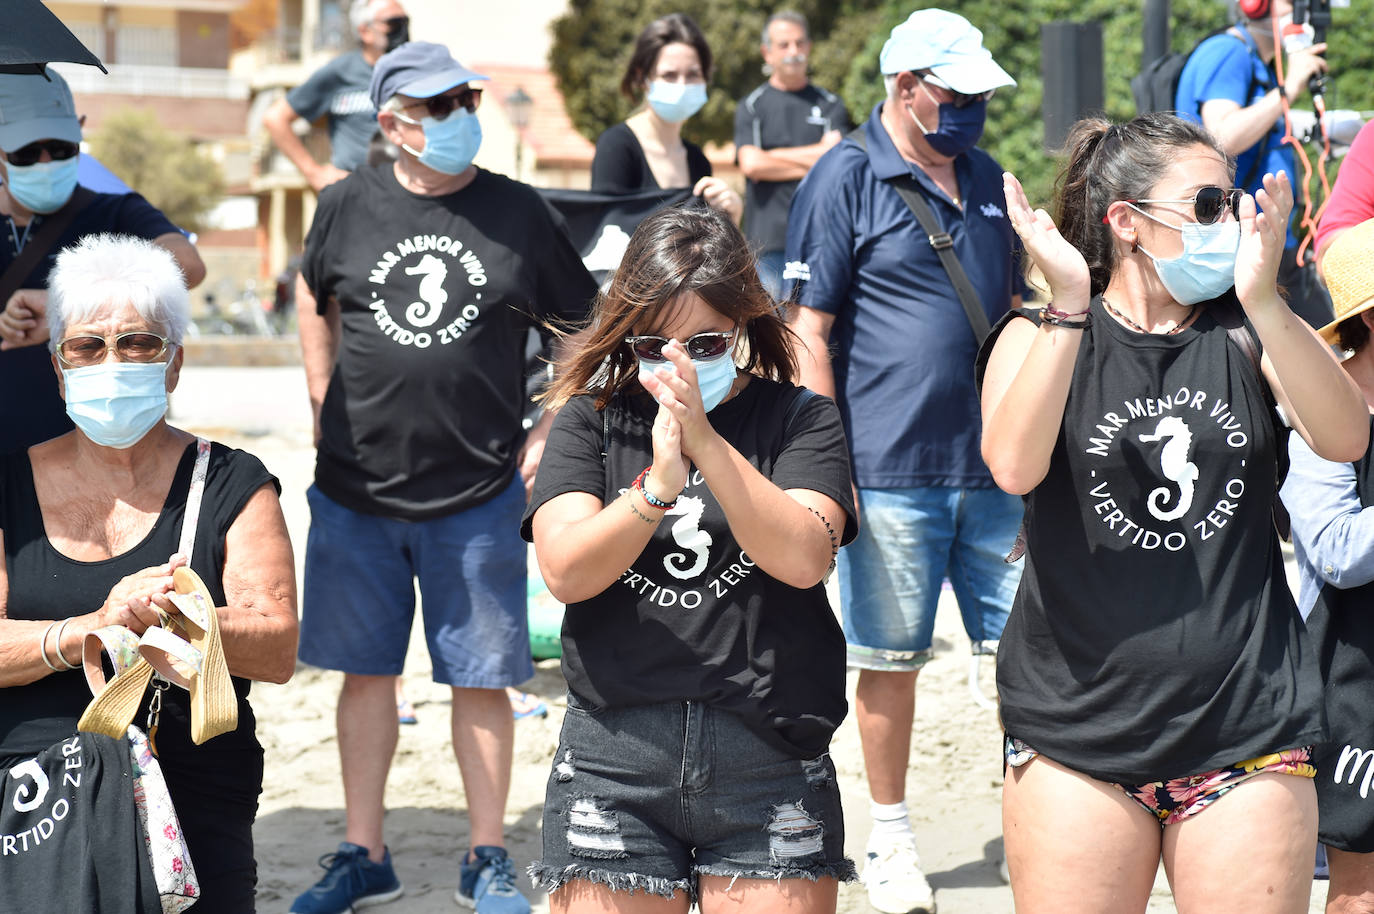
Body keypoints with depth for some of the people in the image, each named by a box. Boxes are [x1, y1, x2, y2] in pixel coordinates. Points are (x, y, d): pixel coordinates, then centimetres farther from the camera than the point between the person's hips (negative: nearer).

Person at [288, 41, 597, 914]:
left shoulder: (517, 212, -2)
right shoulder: (349, 205, 1)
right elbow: (317, 299, 20)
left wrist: (551, 432, 1)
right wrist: (326, 409, 13)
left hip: (478, 496, -1)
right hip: (355, 490, 1)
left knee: (481, 680, 4)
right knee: (365, 671, 9)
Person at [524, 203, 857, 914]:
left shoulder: (799, 421, 3)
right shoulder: (590, 421, 5)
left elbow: (802, 558, -14)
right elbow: (566, 572, -8)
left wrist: (706, 442, -23)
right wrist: (657, 486, -24)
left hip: (768, 756, -1)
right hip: (614, 760, 1)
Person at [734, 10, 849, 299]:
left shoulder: (830, 105, 12)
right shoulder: (751, 107, 9)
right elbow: (751, 164, -6)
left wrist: (771, 156, -5)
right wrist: (813, 162, -4)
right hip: (769, 240, -1)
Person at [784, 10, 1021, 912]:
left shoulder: (988, 180, 14)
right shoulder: (847, 179, -4)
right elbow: (808, 329, -7)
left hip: (995, 466, 5)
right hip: (890, 471, -5)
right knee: (892, 661, 4)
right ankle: (891, 838, 18)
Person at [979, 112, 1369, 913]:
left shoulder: (1246, 335, 7)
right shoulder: (1038, 337, 3)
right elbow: (1013, 465, -17)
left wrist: (1263, 298, -23)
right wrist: (1070, 302, -22)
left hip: (1247, 731, 1)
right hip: (1080, 733, -1)